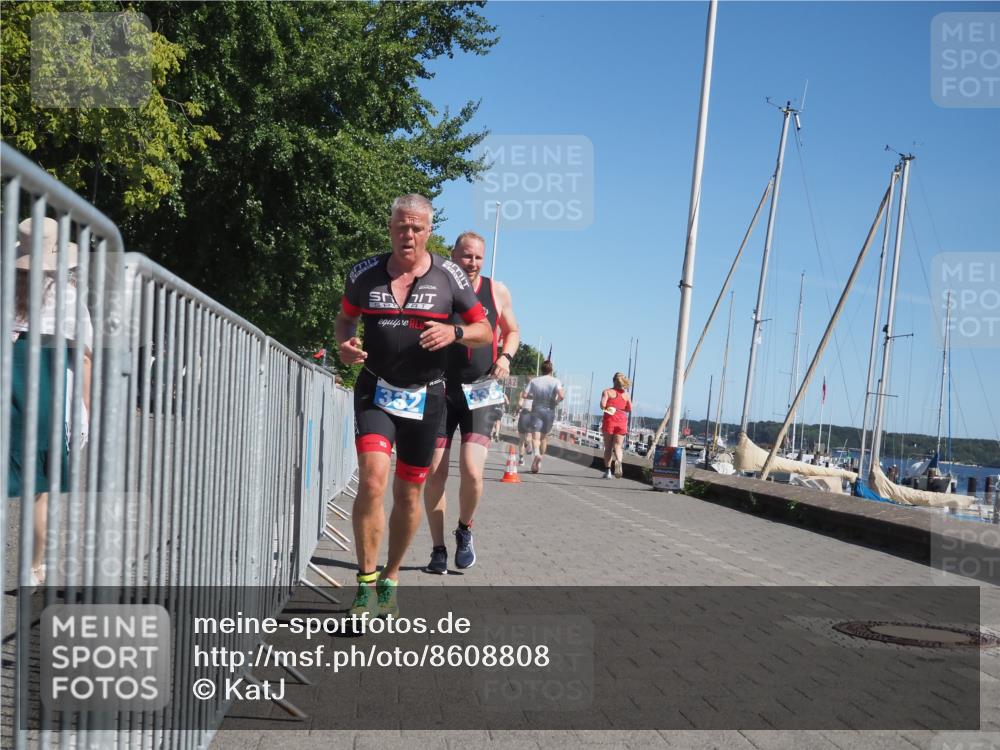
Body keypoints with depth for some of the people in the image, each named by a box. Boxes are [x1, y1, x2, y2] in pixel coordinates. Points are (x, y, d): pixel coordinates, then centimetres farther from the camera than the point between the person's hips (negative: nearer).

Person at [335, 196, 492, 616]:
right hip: (375, 392, -1)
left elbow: (485, 331, 4)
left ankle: (390, 579, 28)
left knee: (409, 493, 9)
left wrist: (455, 333, -18)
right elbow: (344, 318, 17)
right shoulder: (365, 273, 1)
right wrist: (344, 343, -7)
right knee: (372, 480, -20)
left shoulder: (448, 276, -1)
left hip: (425, 397, 1)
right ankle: (366, 583, -10)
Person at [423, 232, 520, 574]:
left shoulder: (497, 291, 4)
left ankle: (465, 531, 14)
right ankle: (438, 549, 15)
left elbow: (512, 331, 19)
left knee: (472, 471, -15)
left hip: (480, 393, 0)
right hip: (440, 392, 0)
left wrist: (506, 357, -2)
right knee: (434, 474, -1)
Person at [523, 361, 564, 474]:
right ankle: (540, 460, 15)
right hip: (549, 410, 0)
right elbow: (561, 396, -17)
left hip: (536, 410, 0)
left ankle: (537, 454, -34)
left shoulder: (534, 381, 2)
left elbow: (525, 395, -3)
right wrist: (556, 401, 4)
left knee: (536, 435, -7)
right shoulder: (555, 381, -3)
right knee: (544, 436, 14)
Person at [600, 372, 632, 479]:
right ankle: (618, 461, -26)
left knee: (608, 447, 8)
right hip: (622, 422, 2)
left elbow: (603, 405, -13)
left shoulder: (607, 391, 0)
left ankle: (607, 470, 3)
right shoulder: (626, 394, 9)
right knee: (617, 446, 4)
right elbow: (629, 409, 6)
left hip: (609, 421, -2)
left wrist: (605, 408, 8)